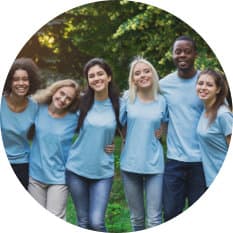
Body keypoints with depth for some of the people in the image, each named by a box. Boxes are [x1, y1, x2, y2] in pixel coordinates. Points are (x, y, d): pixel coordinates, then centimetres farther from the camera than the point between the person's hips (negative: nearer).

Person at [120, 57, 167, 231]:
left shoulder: (162, 101, 1)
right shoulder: (127, 99, 0)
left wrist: (159, 134, -1)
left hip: (154, 164, -1)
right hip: (130, 164, 1)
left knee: (154, 219, -3)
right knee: (137, 218, 11)